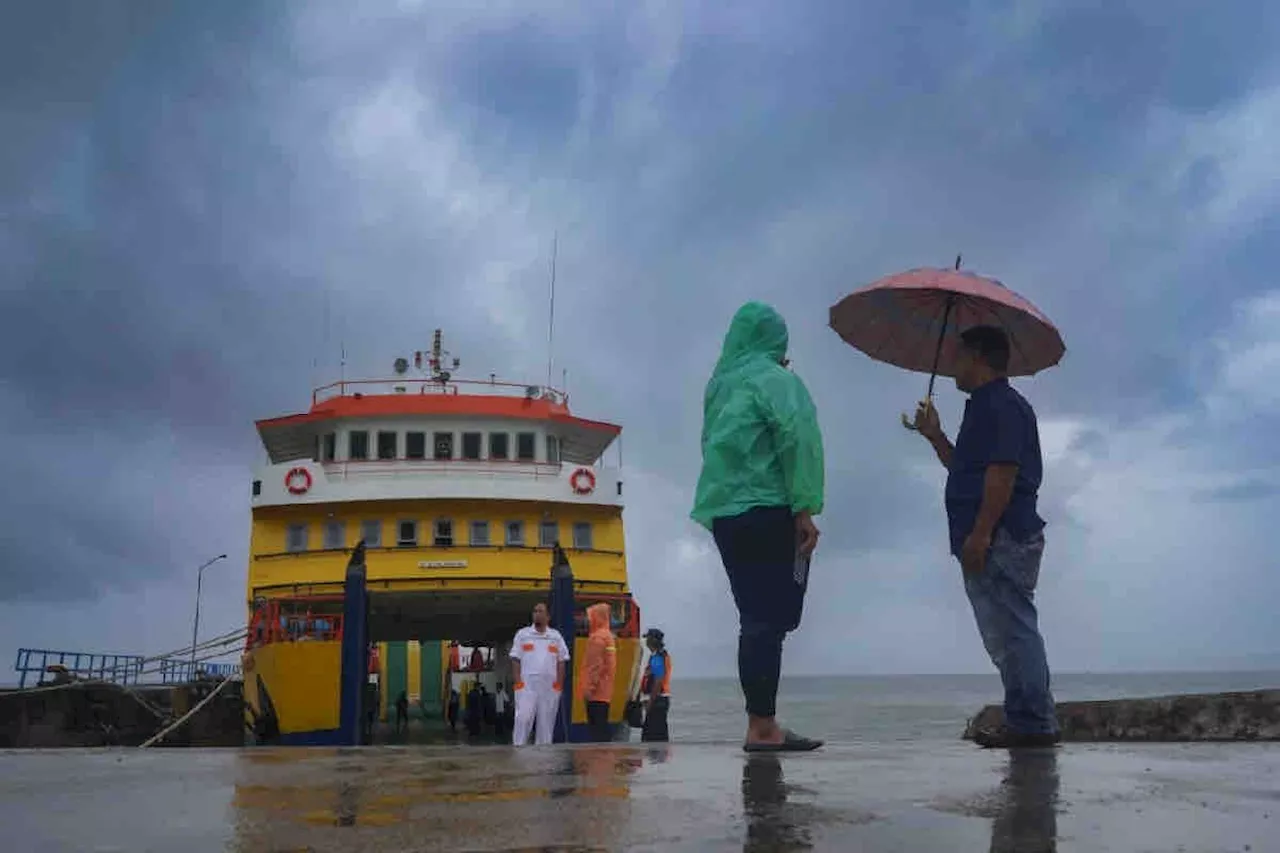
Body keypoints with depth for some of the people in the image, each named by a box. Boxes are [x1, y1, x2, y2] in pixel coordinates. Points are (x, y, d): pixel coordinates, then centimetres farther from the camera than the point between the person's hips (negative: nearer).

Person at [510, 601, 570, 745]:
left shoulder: (556, 636, 10)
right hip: (527, 685, -2)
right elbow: (515, 660, 3)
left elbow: (561, 662, 9)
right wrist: (517, 682, -7)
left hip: (550, 686, 2)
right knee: (523, 718, -10)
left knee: (546, 721, 6)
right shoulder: (522, 634, 6)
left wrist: (559, 684, 1)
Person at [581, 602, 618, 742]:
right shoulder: (608, 635, 17)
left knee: (596, 727, -9)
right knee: (602, 727, 11)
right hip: (605, 692, 9)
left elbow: (595, 665, -19)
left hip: (596, 693, -9)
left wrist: (589, 687, -17)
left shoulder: (597, 637, -12)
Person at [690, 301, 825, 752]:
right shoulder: (774, 378, -3)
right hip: (767, 511, -7)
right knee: (770, 619, -8)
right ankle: (762, 727, -11)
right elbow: (796, 437, -15)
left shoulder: (720, 383, 18)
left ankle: (760, 724, 9)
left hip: (724, 512, 7)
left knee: (757, 618, 9)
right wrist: (805, 508, -16)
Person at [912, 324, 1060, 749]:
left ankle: (1032, 723, -6)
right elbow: (964, 468, 31)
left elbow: (1002, 473, -20)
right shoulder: (985, 407, 24)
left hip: (1001, 538, -11)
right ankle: (1029, 722, 17)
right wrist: (935, 436, 22)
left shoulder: (1003, 405, -10)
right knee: (1009, 633, 12)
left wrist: (980, 534, -24)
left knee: (1012, 631, -9)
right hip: (991, 541, 11)